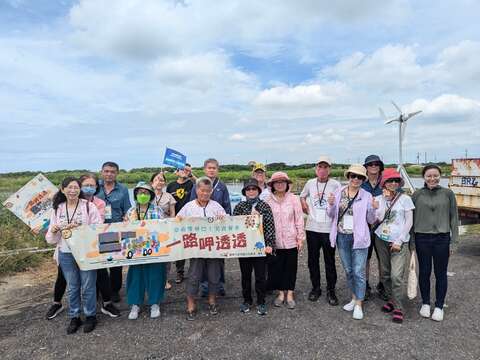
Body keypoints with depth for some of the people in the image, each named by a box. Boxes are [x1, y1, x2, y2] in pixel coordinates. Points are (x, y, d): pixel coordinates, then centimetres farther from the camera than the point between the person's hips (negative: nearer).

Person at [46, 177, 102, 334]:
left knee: (88, 286, 7)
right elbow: (51, 239, 6)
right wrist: (53, 231, -16)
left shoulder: (89, 206, -7)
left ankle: (90, 316, 25)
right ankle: (74, 317, 31)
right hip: (66, 254, 3)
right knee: (72, 287, 15)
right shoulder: (57, 209, 4)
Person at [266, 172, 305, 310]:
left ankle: (289, 294, 26)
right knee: (276, 268, 10)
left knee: (290, 267, 10)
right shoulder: (268, 201, -2)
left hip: (291, 240, 0)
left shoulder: (294, 199, -3)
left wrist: (300, 238, -1)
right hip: (274, 241, 1)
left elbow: (299, 219, 0)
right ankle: (281, 293, 28)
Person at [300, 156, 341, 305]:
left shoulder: (335, 185, -5)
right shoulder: (310, 183, 6)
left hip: (329, 228, -3)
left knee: (330, 261, 5)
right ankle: (315, 288, 29)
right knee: (313, 260, 12)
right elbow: (302, 196, 23)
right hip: (312, 227, 3)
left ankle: (331, 290, 22)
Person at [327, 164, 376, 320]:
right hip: (342, 237, 3)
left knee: (358, 272, 1)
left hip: (358, 237, -3)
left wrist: (373, 209, -18)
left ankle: (359, 305, 15)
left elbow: (370, 220, 0)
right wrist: (331, 205, -14)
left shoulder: (367, 196, -5)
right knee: (348, 271, 16)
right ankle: (354, 298, 35)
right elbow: (331, 215, 6)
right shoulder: (338, 192, 1)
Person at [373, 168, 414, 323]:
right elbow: (377, 219, -1)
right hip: (381, 240, 4)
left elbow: (409, 222, -4)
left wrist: (399, 241, -10)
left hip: (399, 242, -3)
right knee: (385, 274, 10)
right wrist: (385, 200, -6)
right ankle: (391, 300, 28)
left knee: (397, 276, -10)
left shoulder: (405, 199, -2)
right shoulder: (378, 199, 5)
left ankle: (398, 308, 2)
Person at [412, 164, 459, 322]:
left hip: (442, 239, 0)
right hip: (422, 238, 0)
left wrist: (454, 239, 0)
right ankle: (425, 303, 28)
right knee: (424, 272, 10)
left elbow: (454, 217, 4)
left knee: (441, 273, 8)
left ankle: (439, 306, 24)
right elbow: (411, 217, 4)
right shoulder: (417, 194, 1)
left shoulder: (448, 193, 1)